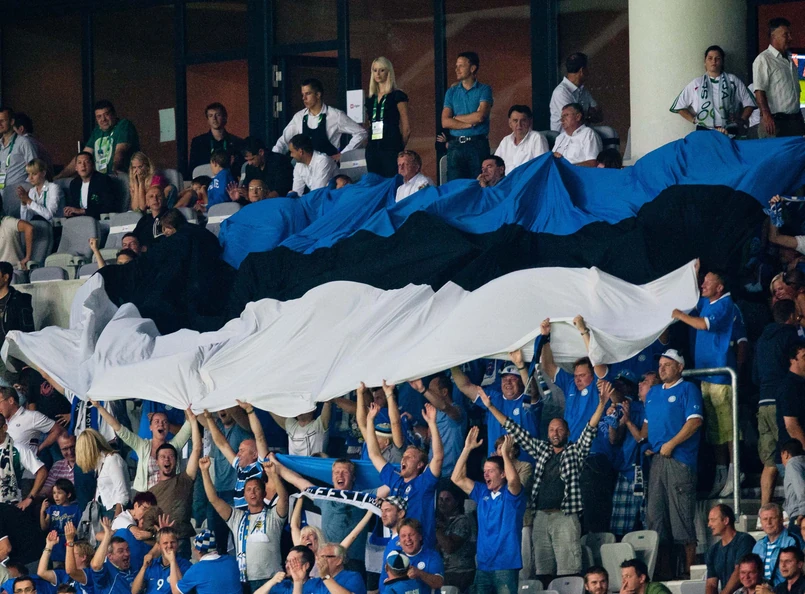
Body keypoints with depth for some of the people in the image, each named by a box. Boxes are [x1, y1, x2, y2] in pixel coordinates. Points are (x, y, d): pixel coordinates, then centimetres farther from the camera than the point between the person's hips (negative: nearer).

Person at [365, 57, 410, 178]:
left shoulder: (397, 96, -1)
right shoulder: (371, 100, 17)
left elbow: (406, 128, -1)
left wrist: (399, 147, 4)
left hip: (391, 148, -6)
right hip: (373, 149, 6)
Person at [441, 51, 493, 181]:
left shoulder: (484, 90, 3)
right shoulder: (452, 92, 13)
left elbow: (480, 116, -11)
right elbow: (445, 122, 3)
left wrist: (456, 118, 0)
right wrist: (470, 122, -7)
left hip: (478, 145, -3)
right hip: (456, 145, 3)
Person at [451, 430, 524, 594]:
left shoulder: (510, 494, -3)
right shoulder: (482, 493, 14)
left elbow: (513, 479, -27)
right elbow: (457, 479, 10)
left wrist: (505, 453, -17)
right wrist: (467, 449, 5)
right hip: (483, 564, 6)